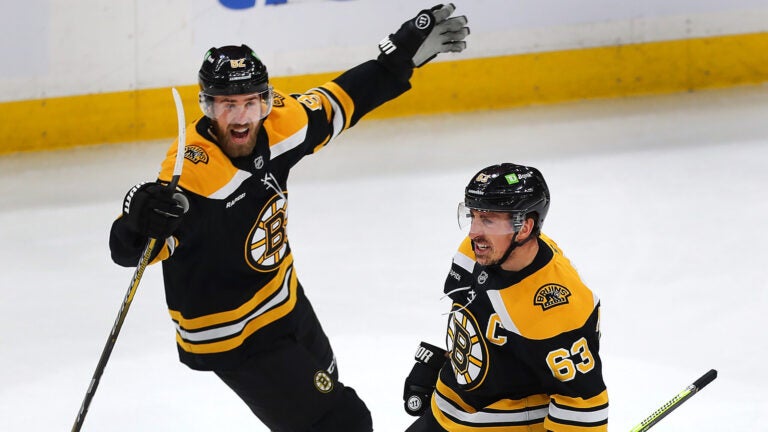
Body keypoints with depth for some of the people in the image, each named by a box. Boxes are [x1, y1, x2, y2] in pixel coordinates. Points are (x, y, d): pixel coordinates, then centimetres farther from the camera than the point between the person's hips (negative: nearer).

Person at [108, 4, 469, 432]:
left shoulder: (275, 124, -13)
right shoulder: (192, 171, -33)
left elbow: (340, 102, 5)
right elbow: (128, 249, -38)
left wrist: (406, 53, 3)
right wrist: (142, 222, -59)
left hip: (286, 301, 8)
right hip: (233, 336, -8)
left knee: (327, 393, 30)